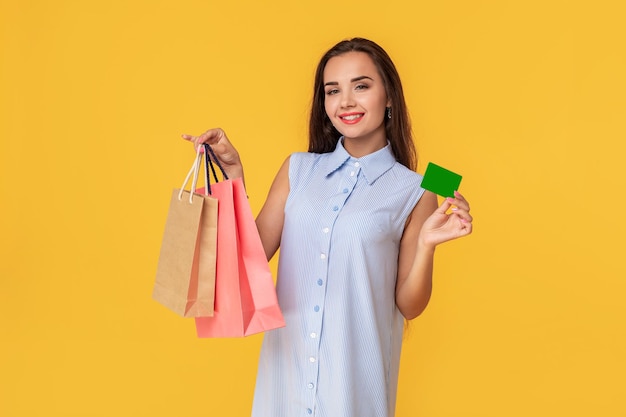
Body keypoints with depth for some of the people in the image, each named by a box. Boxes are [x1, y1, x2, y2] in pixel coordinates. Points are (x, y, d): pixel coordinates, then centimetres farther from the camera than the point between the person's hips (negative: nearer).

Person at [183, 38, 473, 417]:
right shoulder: (298, 169, 3)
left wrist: (427, 244, -19)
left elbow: (409, 306, -3)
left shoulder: (413, 192, -5)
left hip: (355, 371, -2)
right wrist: (233, 173, -4)